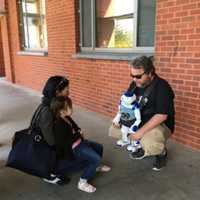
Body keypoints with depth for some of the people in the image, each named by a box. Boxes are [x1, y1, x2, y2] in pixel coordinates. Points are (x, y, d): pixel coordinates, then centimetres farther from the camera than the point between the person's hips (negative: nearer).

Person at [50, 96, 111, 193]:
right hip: (73, 148, -10)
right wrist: (77, 135, -17)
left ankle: (96, 166, 46)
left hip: (79, 141, 10)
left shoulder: (67, 118, 3)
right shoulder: (59, 124, -26)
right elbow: (63, 142, -29)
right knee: (96, 159, -20)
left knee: (99, 147, 20)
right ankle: (82, 183, -8)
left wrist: (79, 131, 2)